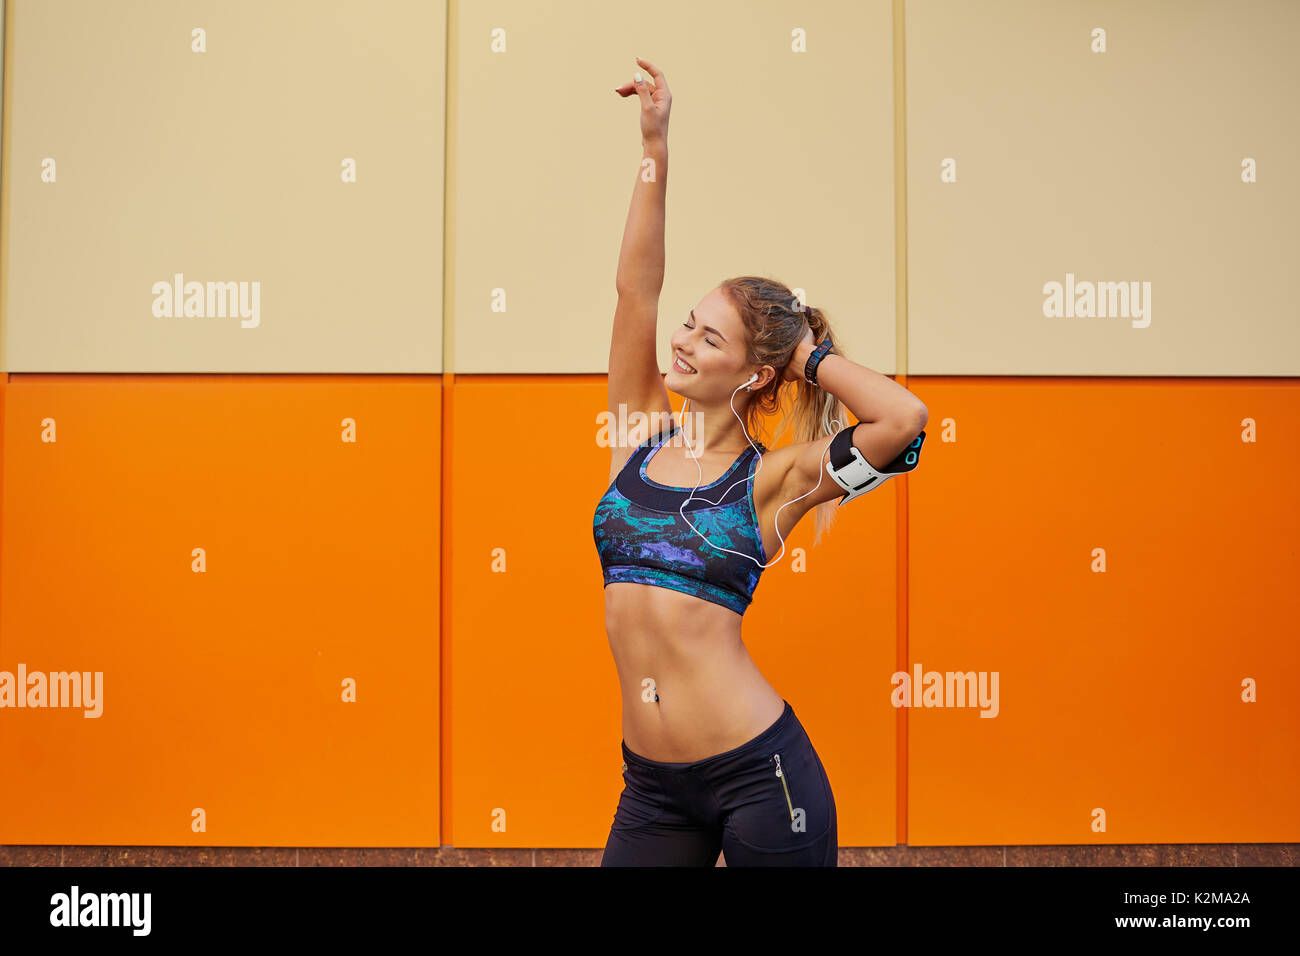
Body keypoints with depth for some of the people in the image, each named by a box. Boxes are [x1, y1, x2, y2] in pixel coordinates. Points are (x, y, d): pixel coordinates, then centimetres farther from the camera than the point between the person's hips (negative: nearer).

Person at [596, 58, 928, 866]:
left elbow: (907, 417, -19)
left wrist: (810, 353, -4)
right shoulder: (641, 438, 7)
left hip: (759, 769, -4)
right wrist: (655, 148, -2)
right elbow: (637, 289, 2)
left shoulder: (770, 481, -5)